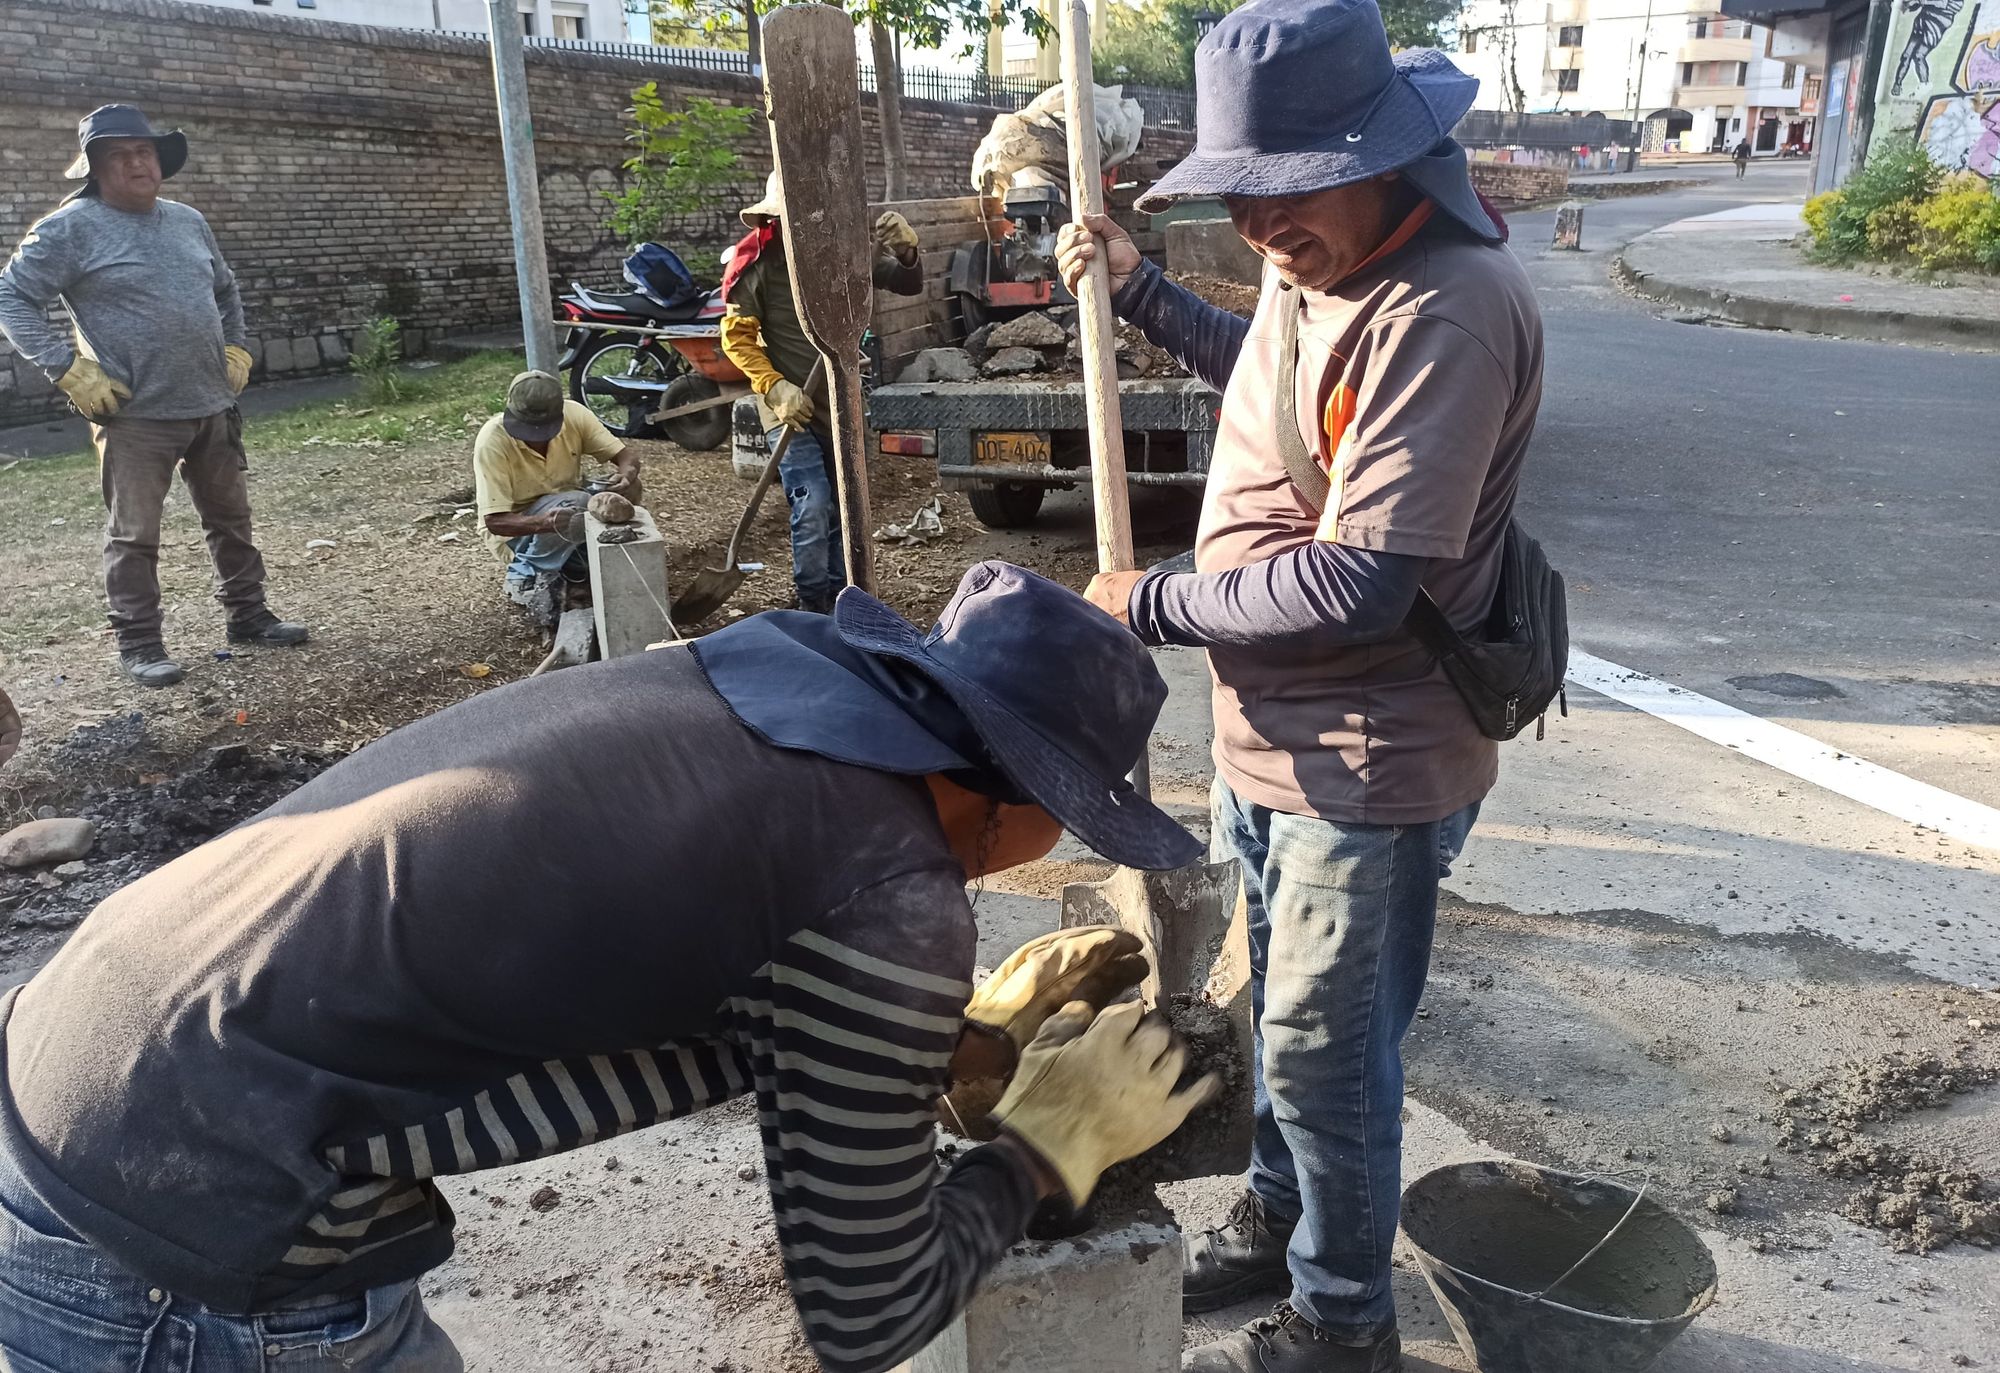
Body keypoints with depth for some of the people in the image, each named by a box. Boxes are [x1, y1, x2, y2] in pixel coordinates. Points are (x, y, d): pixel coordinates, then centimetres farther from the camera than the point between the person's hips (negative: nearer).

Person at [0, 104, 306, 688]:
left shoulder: (188, 221, 11)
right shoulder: (72, 228, -8)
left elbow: (226, 291, 26)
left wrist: (236, 350, 13)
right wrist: (69, 369, -15)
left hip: (212, 405, 6)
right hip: (135, 415, -6)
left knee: (231, 518, 15)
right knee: (134, 535, 1)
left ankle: (247, 614, 29)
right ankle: (139, 644, 10)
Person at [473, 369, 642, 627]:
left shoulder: (574, 415, -19)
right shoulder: (492, 441, -29)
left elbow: (626, 455, -13)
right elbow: (494, 521, -28)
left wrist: (628, 473, -39)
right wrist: (545, 523, -47)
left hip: (567, 508, 5)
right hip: (517, 532, -5)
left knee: (625, 488, -21)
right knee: (577, 504, -34)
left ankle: (576, 567, -6)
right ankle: (529, 576, -14)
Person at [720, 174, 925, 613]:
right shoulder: (755, 259, -9)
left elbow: (907, 285, 3)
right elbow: (737, 337, -6)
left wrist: (906, 252, -19)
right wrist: (775, 387, -19)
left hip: (842, 402, 5)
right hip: (791, 407, -5)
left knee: (847, 510, 11)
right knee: (812, 509, -17)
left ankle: (841, 604, 24)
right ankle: (814, 611, -6)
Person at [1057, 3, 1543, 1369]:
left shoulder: (1445, 310, -28)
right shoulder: (1313, 253, 3)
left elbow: (1357, 585, -30)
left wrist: (1152, 605, -17)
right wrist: (1140, 289, 19)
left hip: (1368, 759, -9)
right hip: (1269, 729, 9)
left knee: (1326, 1049, 8)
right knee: (1285, 1006, 25)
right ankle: (1281, 1215, 48)